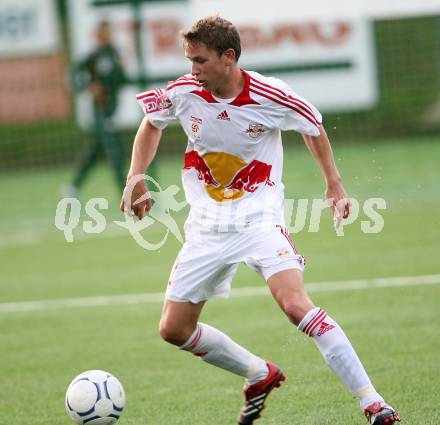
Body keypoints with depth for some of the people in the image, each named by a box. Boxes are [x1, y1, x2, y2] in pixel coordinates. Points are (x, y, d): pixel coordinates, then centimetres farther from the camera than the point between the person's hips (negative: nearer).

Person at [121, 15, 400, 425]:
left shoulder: (270, 96, -16)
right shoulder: (182, 93, -10)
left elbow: (313, 127, 6)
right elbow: (151, 123, 14)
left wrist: (334, 185, 8)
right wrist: (135, 179, 3)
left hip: (260, 218, -5)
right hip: (206, 228, 5)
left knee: (296, 304, -26)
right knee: (173, 329, 5)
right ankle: (259, 375, 28)